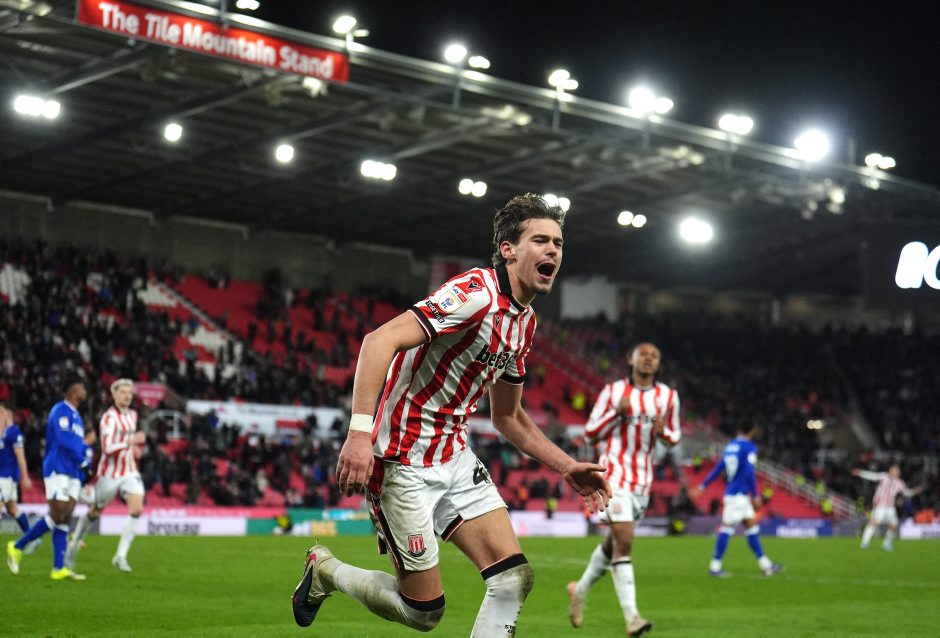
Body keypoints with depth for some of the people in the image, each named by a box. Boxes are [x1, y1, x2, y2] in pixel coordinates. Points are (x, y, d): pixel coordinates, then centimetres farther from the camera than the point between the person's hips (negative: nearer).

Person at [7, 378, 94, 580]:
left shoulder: (75, 415, 20)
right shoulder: (61, 411, -10)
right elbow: (64, 440, -21)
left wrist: (86, 462, 8)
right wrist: (85, 443, -9)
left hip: (72, 472, 9)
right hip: (58, 470, -9)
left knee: (65, 518, 3)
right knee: (57, 516, -12)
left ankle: (59, 568, -1)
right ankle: (17, 547, 1)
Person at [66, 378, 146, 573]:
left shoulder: (132, 415, 8)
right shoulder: (109, 417, -17)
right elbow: (107, 448, -27)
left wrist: (135, 448, 10)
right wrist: (130, 441, -36)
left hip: (130, 472, 6)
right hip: (110, 473, -6)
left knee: (137, 509, -16)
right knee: (95, 512, 10)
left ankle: (121, 555, -10)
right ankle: (75, 543, 36)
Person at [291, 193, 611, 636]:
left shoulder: (524, 321, 11)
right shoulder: (477, 293, -19)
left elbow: (507, 416, 23)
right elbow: (380, 341, -30)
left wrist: (567, 467, 14)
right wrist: (360, 431, -40)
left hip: (454, 457, 9)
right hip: (403, 462, -9)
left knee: (514, 579, -6)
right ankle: (326, 570, 25)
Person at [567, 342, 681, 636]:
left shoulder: (668, 396, 5)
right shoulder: (613, 391, -3)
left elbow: (674, 437, 15)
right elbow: (590, 432, 0)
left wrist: (663, 431, -9)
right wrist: (617, 412, -16)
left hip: (643, 478, 5)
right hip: (614, 473, -5)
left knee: (613, 543, 15)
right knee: (624, 541, -17)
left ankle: (581, 590, 39)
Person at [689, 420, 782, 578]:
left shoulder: (729, 446, 13)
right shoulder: (749, 447, -10)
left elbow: (717, 469, 15)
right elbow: (750, 473, -17)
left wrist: (702, 486, 19)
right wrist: (755, 496, -11)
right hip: (738, 494, -9)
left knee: (751, 526, 12)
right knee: (728, 527, -6)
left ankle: (765, 565, 16)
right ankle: (715, 566, -4)